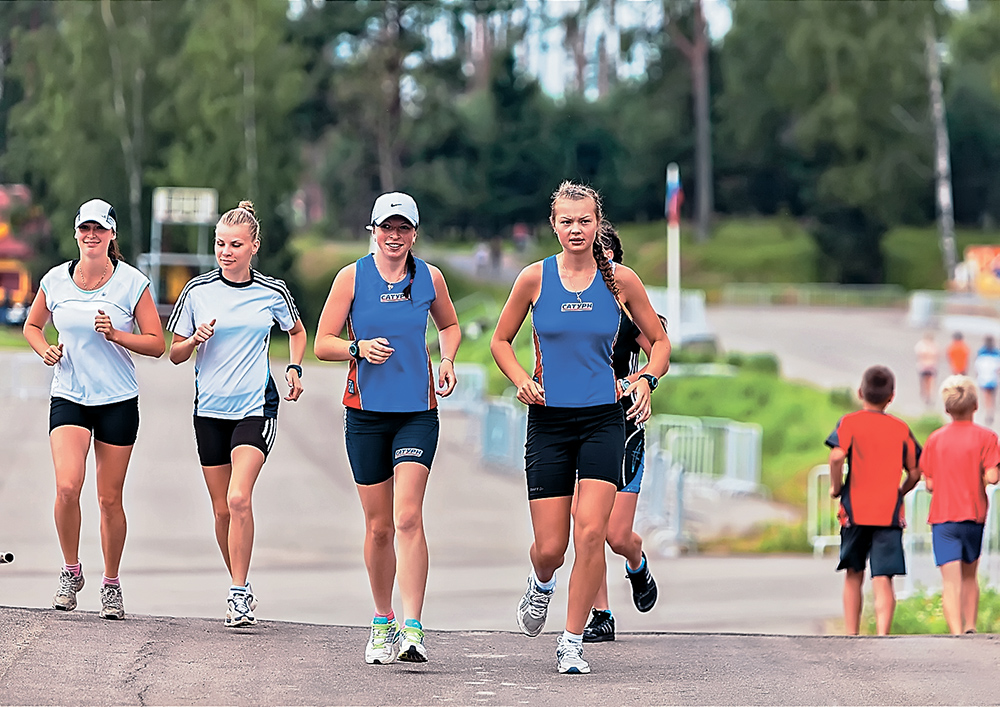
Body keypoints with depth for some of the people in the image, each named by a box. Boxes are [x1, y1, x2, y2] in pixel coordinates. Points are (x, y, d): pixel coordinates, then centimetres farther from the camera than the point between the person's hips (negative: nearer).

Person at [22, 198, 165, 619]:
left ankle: (111, 584, 21)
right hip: (68, 398, 1)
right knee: (67, 485, -19)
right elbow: (32, 325, 19)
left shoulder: (132, 283, -3)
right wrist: (45, 349, -2)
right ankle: (71, 571, 3)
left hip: (118, 402, -1)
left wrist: (116, 334, -17)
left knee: (110, 498, 3)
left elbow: (156, 344, -1)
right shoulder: (55, 280, 2)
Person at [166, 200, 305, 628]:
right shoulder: (198, 291, 1)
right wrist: (196, 339, -13)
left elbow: (296, 331, 21)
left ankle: (239, 594, -14)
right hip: (210, 409, 2)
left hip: (256, 406, -2)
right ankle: (241, 590, 23)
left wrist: (295, 369, 4)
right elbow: (174, 353, 8)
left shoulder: (273, 294, 0)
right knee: (222, 509, 6)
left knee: (239, 499, -19)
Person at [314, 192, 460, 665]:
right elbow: (322, 343, 1)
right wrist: (359, 348, -17)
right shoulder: (352, 277, -1)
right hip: (366, 411, 0)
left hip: (418, 411, 0)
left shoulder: (429, 278, 4)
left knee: (408, 518, -16)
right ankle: (383, 623, 25)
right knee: (378, 527, 6)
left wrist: (447, 360, 3)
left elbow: (449, 326, 22)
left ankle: (412, 629, -19)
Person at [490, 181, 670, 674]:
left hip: (603, 420, 0)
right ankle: (541, 584, 37)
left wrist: (646, 380, -6)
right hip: (548, 421, 0)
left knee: (591, 531, -16)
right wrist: (522, 381, -6)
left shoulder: (620, 280, 0)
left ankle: (572, 642, -3)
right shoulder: (535, 278, 0)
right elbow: (501, 341, 12)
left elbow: (660, 342, 12)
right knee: (550, 547, -1)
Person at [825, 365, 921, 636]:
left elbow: (837, 456, -18)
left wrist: (836, 486, -2)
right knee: (883, 580, -5)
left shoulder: (850, 422, 0)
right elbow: (915, 472, 9)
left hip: (855, 511, 0)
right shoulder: (901, 428, 8)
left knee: (854, 575, 16)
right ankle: (882, 637, -21)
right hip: (890, 513, 0)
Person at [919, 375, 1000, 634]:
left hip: (942, 517, 0)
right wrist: (978, 479, 8)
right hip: (974, 515, 0)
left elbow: (929, 484, 2)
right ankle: (970, 627, 13)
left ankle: (956, 633, -19)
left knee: (950, 581, -6)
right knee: (970, 574, 20)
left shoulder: (935, 439, 2)